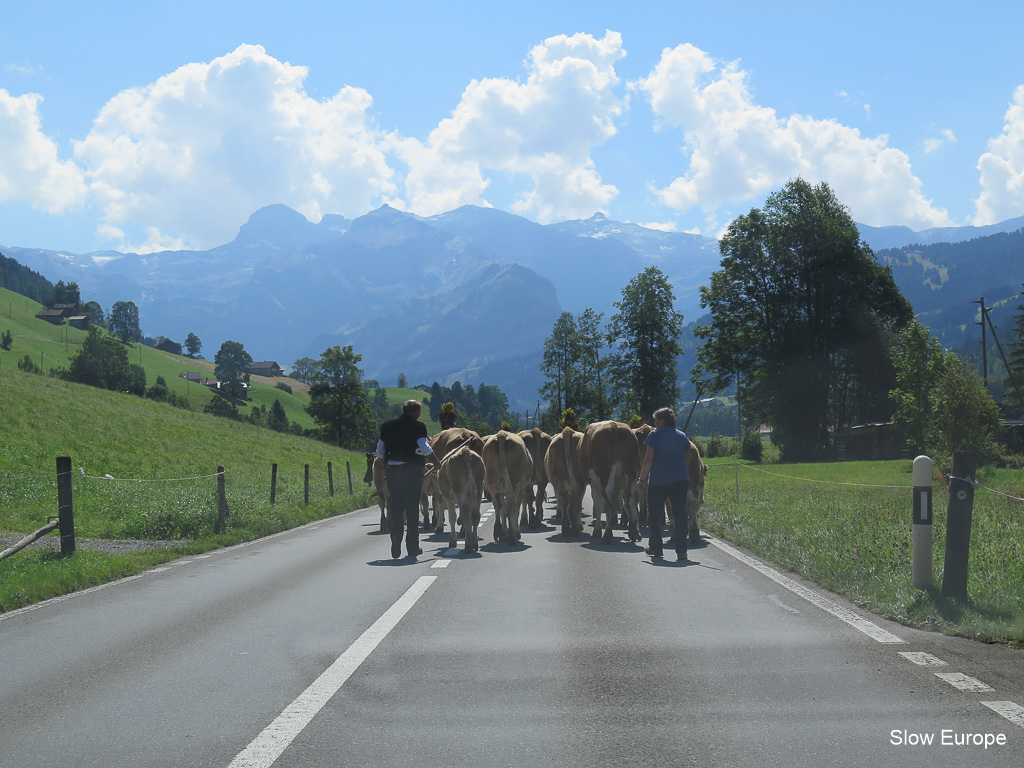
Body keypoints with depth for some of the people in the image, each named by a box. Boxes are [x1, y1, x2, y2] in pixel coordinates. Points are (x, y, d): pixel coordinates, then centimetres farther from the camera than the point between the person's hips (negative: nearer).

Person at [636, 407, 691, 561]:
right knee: (680, 514, 2)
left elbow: (648, 460, -6)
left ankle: (656, 548, 16)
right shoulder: (683, 436, 13)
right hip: (681, 479, 4)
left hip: (658, 480, -4)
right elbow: (687, 459, 16)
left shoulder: (654, 435, -2)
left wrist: (641, 479, -2)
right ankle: (681, 551, -4)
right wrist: (689, 483, 22)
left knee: (654, 515, 10)